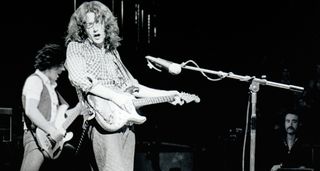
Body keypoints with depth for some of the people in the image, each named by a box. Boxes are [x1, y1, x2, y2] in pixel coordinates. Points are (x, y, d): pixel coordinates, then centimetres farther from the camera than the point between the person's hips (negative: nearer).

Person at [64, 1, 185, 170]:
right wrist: (115, 96, -21)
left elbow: (132, 86, 28)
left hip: (126, 122, 7)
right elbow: (78, 78, -14)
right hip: (104, 121, -7)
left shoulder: (112, 52, 24)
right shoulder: (76, 47, 5)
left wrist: (166, 94, 22)